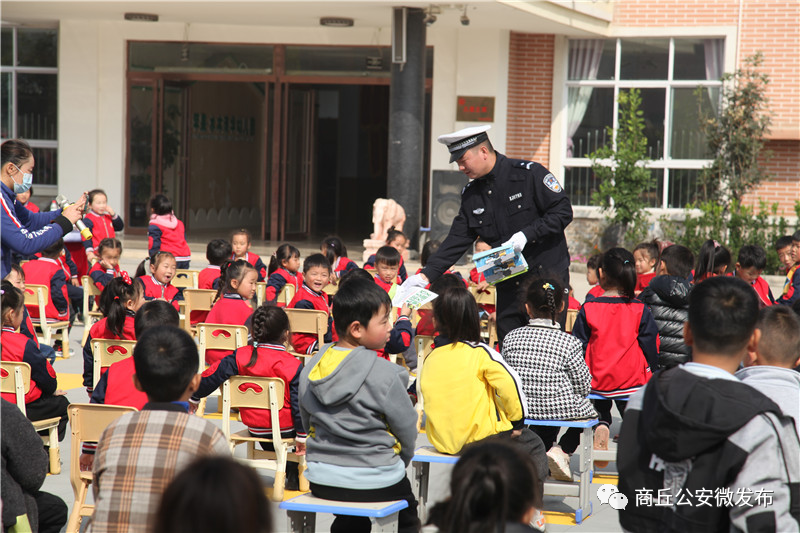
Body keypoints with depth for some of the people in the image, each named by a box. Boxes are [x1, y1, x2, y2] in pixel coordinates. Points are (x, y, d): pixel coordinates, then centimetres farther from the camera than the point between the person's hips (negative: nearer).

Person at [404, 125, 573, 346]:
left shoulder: (529, 173, -9)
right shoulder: (471, 194, 9)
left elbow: (563, 212, -9)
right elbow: (456, 241, 10)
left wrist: (526, 234, -19)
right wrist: (427, 275, 0)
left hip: (547, 272, -5)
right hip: (508, 282, 5)